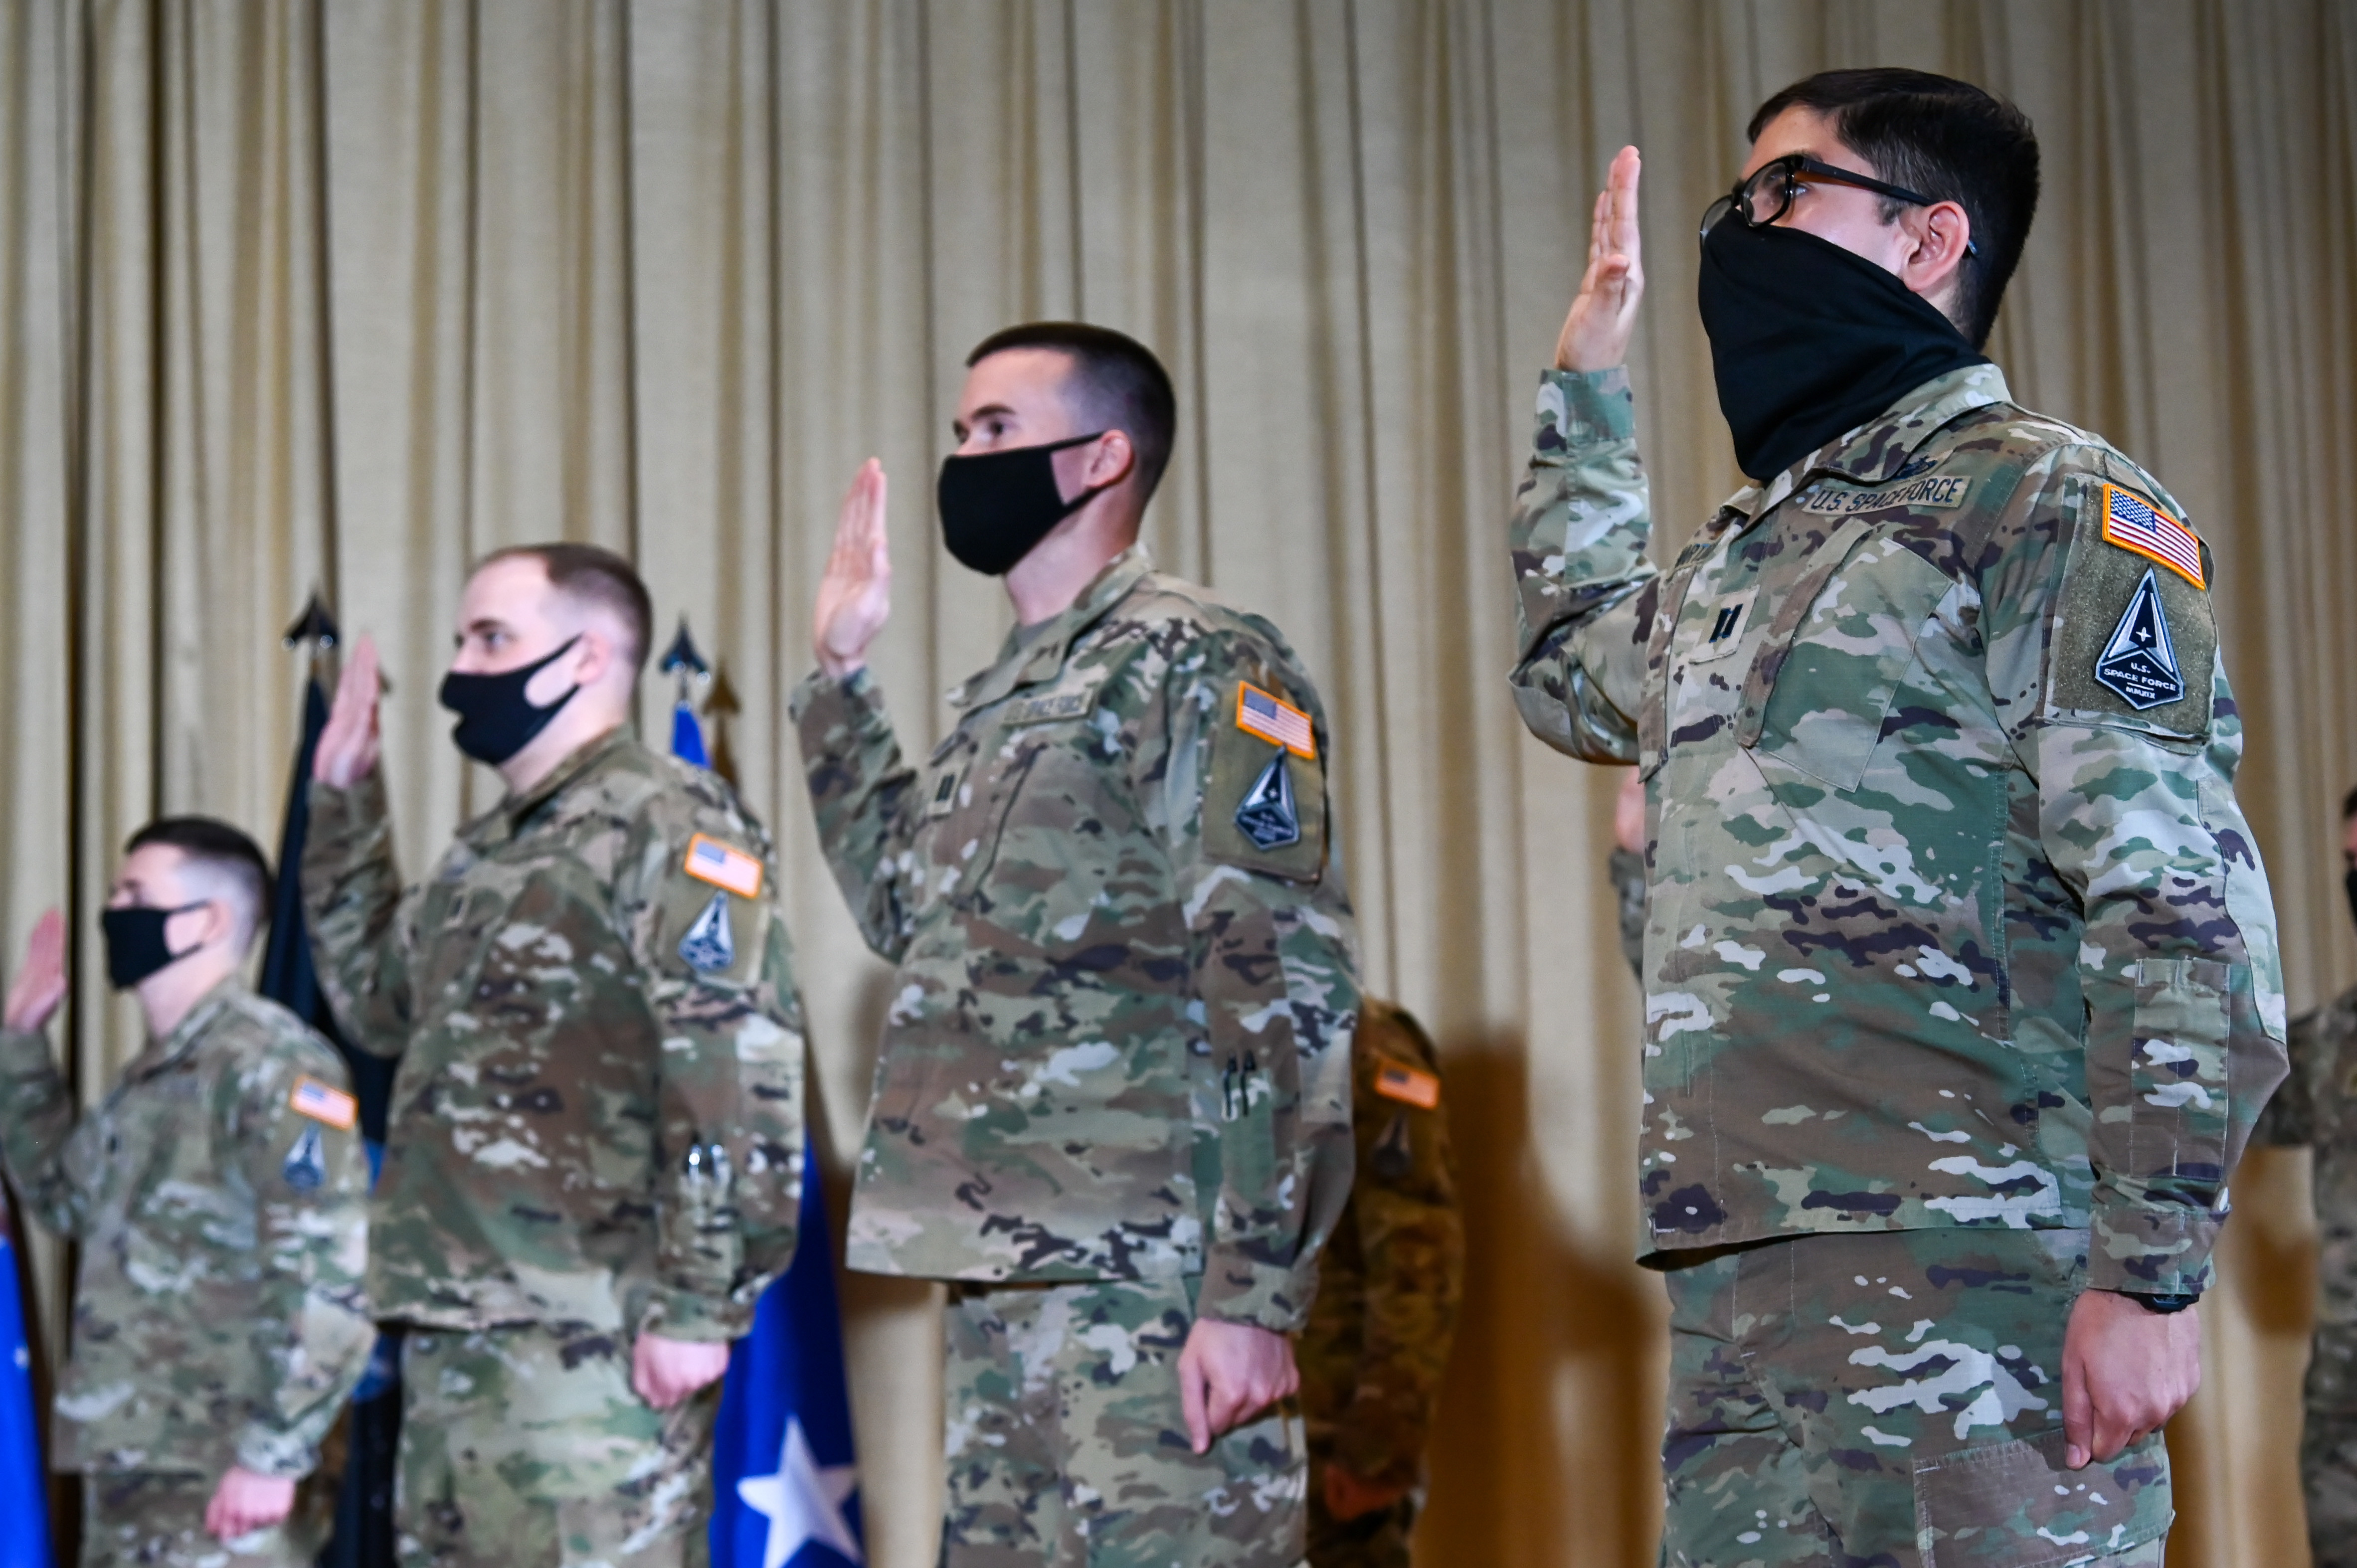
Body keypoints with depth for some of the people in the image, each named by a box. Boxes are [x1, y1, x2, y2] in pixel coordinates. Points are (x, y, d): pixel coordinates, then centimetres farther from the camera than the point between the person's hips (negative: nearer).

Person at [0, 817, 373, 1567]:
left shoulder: (267, 1063, -11)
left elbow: (330, 1275, -20)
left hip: (220, 1479, -9)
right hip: (128, 1471, 10)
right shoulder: (150, 1077, 18)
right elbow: (67, 1198, 34)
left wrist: (274, 1456, -23)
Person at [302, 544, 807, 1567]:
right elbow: (383, 1008, 31)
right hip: (451, 1333, 9)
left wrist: (697, 1305, -21)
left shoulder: (663, 821, -8)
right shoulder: (485, 853, 21)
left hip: (590, 1338, -9)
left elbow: (739, 1078, -16)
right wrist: (344, 805, 25)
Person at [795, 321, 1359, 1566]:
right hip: (1001, 1278, 9)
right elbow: (907, 906, 34)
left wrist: (1255, 1294, -21)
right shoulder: (1005, 698, 20)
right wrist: (839, 673, 28)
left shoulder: (1196, 668, -6)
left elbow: (1285, 995, -14)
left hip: (1147, 1283, -9)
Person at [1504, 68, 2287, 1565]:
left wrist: (2151, 1276, -18)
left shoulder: (2043, 501, -1)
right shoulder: (1748, 548, 23)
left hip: (1975, 1281, -8)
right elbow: (1574, 671, 47)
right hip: (1738, 1298, 8)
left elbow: (2187, 913, -11)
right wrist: (1588, 382, 39)